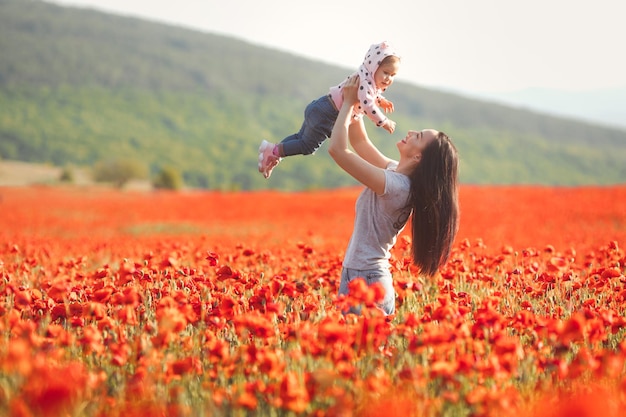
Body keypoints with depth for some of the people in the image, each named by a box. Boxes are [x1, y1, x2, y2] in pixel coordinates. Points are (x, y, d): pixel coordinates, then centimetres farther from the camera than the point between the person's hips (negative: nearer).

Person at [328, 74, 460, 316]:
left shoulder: (395, 185, -22)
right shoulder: (396, 171, 4)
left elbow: (337, 149, -24)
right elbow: (359, 142, 18)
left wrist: (349, 103, -12)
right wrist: (351, 104, 6)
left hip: (365, 281, -9)